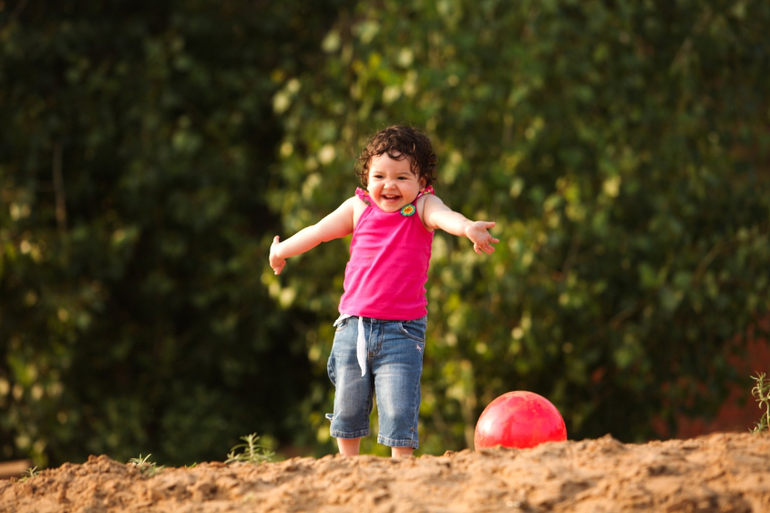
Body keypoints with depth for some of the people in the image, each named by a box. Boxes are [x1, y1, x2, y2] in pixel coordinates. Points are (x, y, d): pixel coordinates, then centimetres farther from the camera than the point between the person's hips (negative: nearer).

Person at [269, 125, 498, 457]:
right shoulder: (359, 208, 3)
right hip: (354, 326, 4)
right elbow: (320, 231, 18)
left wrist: (468, 227, -52)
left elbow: (444, 217, -29)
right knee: (348, 407, 13)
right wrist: (281, 251, 33)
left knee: (398, 411, -10)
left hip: (401, 330, -3)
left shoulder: (422, 207, -6)